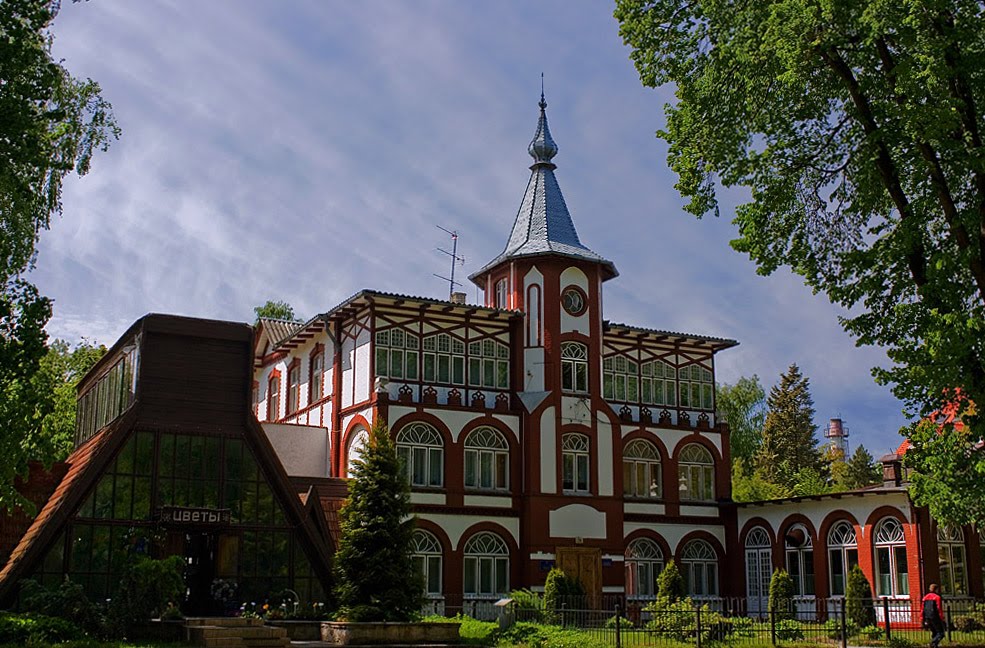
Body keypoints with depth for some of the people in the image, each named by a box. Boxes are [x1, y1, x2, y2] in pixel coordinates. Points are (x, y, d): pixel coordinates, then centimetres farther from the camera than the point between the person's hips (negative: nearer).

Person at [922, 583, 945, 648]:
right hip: (935, 618, -6)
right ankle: (933, 642, -24)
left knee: (934, 633, 19)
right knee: (940, 633, -2)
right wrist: (942, 619, -9)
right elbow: (939, 609, -11)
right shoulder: (937, 597, -5)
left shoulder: (925, 597, 12)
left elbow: (923, 609, 11)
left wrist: (923, 620, 15)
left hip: (927, 618, 6)